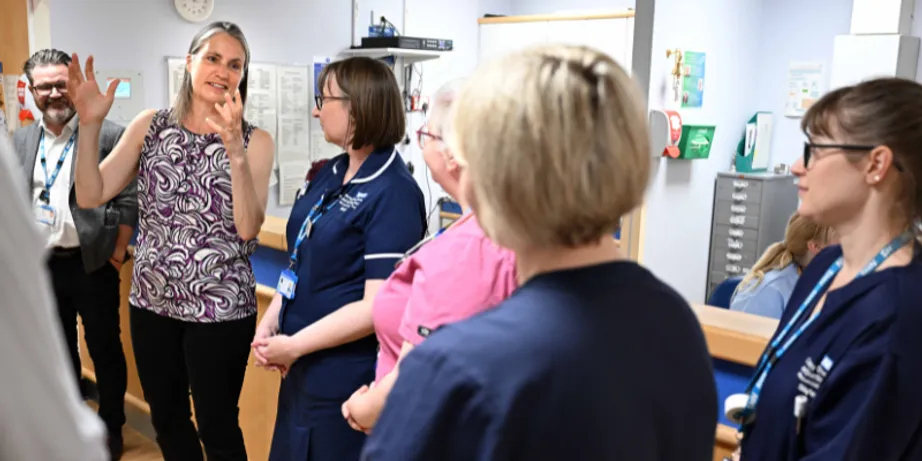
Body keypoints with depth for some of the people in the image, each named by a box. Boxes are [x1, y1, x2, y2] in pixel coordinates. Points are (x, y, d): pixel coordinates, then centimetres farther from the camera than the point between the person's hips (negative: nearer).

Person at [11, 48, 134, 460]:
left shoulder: (109, 135, -10)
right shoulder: (21, 140, 7)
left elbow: (129, 198, -10)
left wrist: (119, 250, -10)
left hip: (91, 264, -4)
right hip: (42, 265, 5)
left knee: (104, 349, 8)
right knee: (59, 348, 18)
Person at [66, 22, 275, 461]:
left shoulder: (255, 140, -7)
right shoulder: (150, 125, 1)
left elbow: (248, 227, -19)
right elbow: (90, 196, -5)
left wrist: (235, 150, -28)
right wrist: (89, 124, -16)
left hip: (220, 307, -3)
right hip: (152, 300, 4)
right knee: (166, 419, 20)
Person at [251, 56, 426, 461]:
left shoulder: (394, 194, -20)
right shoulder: (330, 174, 6)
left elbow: (377, 307, -23)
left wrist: (294, 345, -17)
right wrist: (270, 321, 1)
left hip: (345, 381, -8)